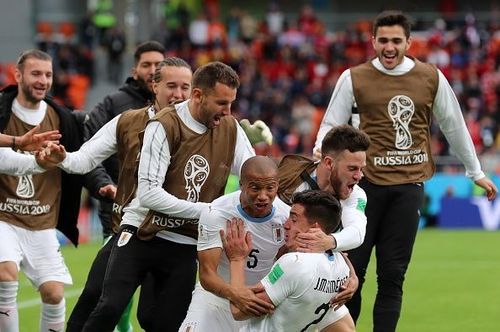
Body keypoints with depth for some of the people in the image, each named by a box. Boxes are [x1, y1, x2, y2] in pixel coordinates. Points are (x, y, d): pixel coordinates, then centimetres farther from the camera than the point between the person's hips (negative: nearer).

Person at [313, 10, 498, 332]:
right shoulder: (354, 78, 3)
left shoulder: (432, 78, 7)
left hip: (410, 184, 1)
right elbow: (332, 123, 7)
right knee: (353, 268, -3)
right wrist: (320, 152, -14)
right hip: (367, 181, -1)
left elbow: (453, 125, 16)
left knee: (392, 274, 0)